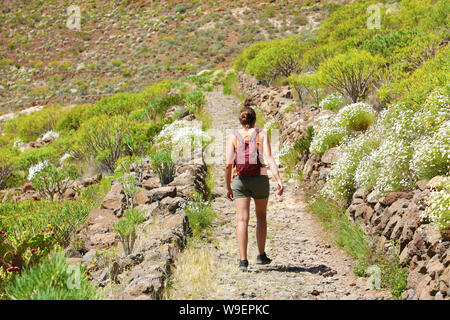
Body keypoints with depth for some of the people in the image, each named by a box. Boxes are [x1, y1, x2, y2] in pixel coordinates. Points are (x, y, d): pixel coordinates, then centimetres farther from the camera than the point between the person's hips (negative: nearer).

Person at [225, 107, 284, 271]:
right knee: (261, 217, 18)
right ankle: (261, 256, 25)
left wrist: (228, 187, 6)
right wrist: (279, 180, -17)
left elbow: (228, 164, -3)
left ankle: (243, 260, -12)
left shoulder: (233, 136, 4)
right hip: (260, 179, 0)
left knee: (242, 220, -3)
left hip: (239, 180, 0)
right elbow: (269, 159, -11)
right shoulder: (262, 135, 3)